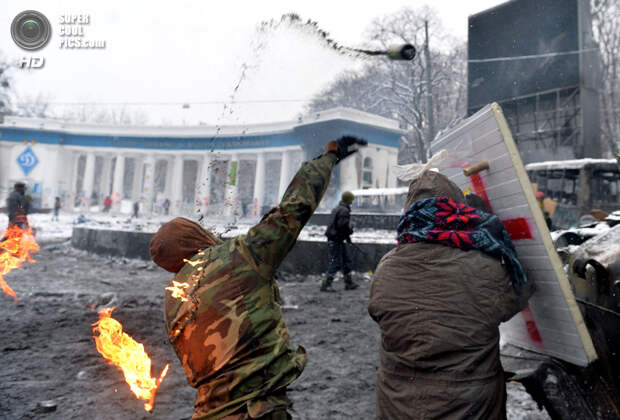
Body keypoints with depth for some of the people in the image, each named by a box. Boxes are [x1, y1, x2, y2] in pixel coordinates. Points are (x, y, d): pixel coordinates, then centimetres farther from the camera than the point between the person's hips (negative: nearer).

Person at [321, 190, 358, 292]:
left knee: (346, 260, 17)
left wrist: (347, 235, 19)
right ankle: (325, 284, -1)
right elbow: (342, 225, -26)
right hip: (336, 240, -10)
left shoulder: (337, 208, 13)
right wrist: (350, 231, -6)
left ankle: (349, 283, 26)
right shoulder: (344, 210, -18)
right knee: (336, 263, -6)